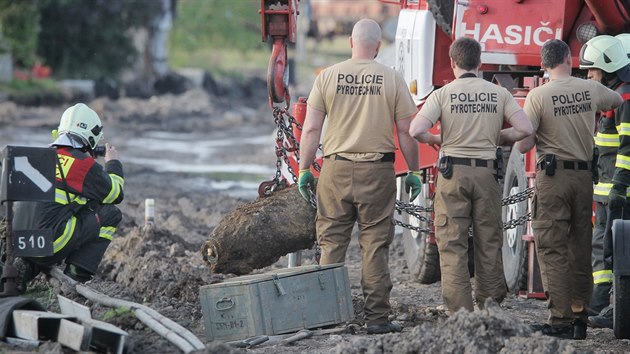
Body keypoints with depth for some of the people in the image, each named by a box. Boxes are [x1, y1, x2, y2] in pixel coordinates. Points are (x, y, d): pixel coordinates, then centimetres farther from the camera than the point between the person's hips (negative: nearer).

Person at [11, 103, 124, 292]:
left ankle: (28, 268, 12)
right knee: (112, 214, 6)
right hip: (52, 244, -7)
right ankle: (78, 273, 0)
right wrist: (113, 163, 27)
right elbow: (115, 194, 10)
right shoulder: (84, 163, -5)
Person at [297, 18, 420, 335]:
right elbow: (406, 132, 1)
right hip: (377, 171, -1)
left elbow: (311, 129, 0)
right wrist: (413, 172, 10)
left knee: (331, 243, 6)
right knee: (375, 246, 3)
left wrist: (304, 170, 7)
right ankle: (377, 318, 3)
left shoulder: (327, 77, 2)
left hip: (336, 169, 1)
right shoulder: (392, 80, -1)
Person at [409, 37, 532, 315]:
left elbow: (416, 130, -13)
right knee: (489, 242, 11)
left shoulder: (443, 94, -3)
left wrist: (435, 140, 8)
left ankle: (460, 310, -4)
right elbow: (525, 128, -3)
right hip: (487, 173, 2)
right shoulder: (498, 93, 4)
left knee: (452, 243, 1)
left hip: (453, 173, -2)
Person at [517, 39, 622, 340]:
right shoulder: (591, 90, 3)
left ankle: (560, 320, -7)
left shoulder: (538, 96, -10)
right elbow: (619, 101, 25)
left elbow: (523, 145, -10)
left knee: (552, 250, -2)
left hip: (552, 177, -4)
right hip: (584, 176, 4)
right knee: (581, 250, 11)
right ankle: (582, 317, 15)